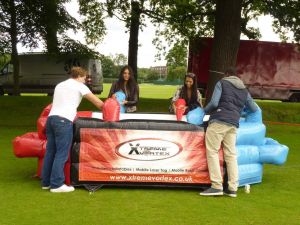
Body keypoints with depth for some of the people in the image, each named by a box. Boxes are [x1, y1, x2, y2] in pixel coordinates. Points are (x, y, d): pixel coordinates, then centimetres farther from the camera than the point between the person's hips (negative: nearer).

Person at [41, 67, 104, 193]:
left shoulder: (59, 85, 27)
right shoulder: (79, 86, 7)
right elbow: (98, 103, 3)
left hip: (51, 118, 8)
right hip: (64, 121, -7)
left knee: (50, 151, 11)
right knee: (62, 153, -5)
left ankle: (46, 182, 16)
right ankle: (57, 184, -5)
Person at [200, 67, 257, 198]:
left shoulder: (222, 83, 7)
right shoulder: (244, 90, 23)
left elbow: (214, 103, -6)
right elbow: (254, 109, 28)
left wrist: (205, 110, 11)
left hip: (218, 120, -5)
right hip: (233, 124, 6)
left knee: (212, 152, -4)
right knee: (231, 154, 7)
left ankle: (216, 186, -11)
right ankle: (232, 188, 4)